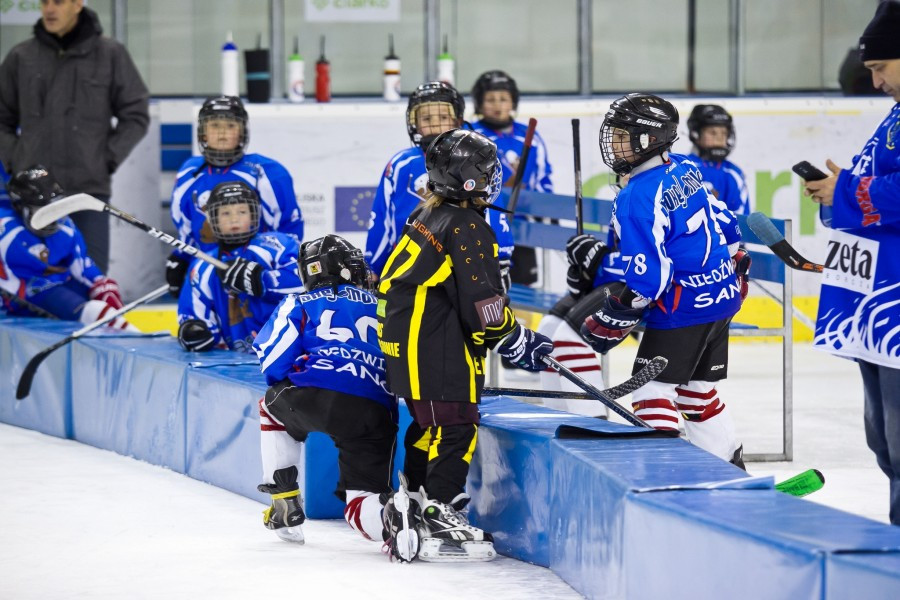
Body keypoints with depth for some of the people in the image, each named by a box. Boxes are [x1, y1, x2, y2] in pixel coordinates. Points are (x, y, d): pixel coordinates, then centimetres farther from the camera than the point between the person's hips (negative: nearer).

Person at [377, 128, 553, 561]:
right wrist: (514, 340, -6)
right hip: (435, 348, -10)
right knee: (455, 428, -9)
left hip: (404, 340, 11)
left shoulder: (429, 217, 15)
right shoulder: (467, 227, -16)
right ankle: (437, 523, -13)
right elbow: (480, 301, -21)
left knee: (430, 426, 20)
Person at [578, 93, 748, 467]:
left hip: (682, 308, -9)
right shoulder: (686, 171, 6)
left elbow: (645, 278, -22)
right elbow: (724, 224, 16)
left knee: (651, 390, -4)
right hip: (722, 298, 9)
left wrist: (609, 324, -14)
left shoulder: (637, 198, -20)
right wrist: (735, 274, 26)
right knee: (697, 389, 19)